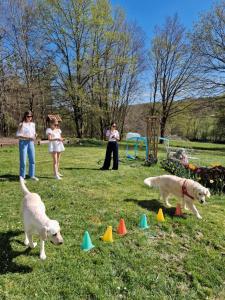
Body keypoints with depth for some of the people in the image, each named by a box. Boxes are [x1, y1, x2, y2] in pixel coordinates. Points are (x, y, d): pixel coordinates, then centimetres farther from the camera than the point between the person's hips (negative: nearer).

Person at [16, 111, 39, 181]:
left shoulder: (33, 124, 9)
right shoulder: (22, 124, -8)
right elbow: (18, 135, -11)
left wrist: (35, 135, -7)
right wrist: (27, 137, -22)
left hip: (31, 142, 5)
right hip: (23, 142, -5)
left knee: (32, 160, 9)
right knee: (23, 160, -1)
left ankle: (32, 175, 21)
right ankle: (22, 177, 11)